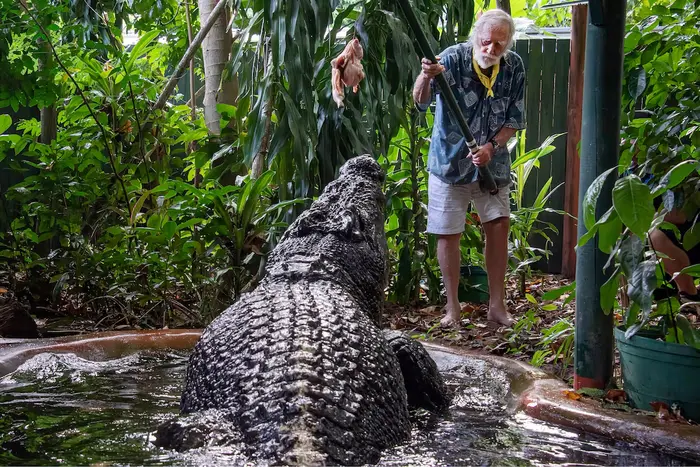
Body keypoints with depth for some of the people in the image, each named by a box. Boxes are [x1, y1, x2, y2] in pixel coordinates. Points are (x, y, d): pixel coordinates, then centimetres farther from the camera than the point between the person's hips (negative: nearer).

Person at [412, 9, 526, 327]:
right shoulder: (453, 59, -18)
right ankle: (453, 307, 14)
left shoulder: (514, 67, -7)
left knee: (499, 226, 3)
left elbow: (515, 119, -1)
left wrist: (492, 146, -18)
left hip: (493, 163, 3)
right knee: (448, 233, 1)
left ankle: (497, 304, 15)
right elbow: (420, 102, -31)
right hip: (450, 162, -3)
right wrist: (426, 77, -53)